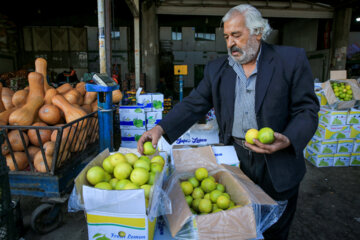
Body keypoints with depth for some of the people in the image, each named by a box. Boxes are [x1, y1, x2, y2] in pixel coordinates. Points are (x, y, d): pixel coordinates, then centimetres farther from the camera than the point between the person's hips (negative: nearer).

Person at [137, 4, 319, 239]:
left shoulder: (292, 60, -5)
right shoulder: (216, 69, 3)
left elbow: (307, 109, -4)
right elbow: (193, 105, -2)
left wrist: (288, 140, -23)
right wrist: (161, 128, -16)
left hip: (278, 167, -1)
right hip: (234, 160, 2)